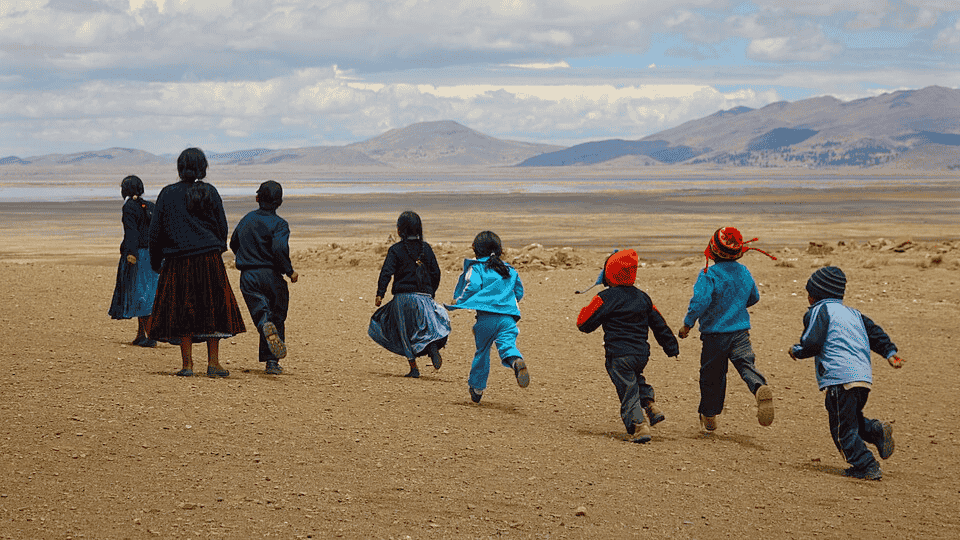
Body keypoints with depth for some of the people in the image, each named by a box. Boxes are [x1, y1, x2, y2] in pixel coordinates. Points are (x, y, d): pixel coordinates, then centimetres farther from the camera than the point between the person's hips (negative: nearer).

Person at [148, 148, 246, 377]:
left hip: (177, 263, 0)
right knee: (212, 309, 6)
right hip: (209, 260, 0)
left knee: (183, 312, 5)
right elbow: (222, 226, 5)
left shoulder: (167, 194, 1)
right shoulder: (209, 192, 0)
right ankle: (213, 364, 3)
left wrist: (155, 261, 13)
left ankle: (187, 365, 3)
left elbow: (156, 230, 4)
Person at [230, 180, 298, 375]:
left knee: (261, 312, -4)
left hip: (248, 277, 3)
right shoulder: (279, 224, -6)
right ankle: (272, 361, 3)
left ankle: (266, 327, -41)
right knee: (277, 317, 8)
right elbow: (279, 248, -23)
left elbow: (233, 244, 23)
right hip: (271, 275, -3)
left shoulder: (246, 220, 11)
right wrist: (290, 271, -11)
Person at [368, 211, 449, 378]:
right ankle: (433, 344, -26)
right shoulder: (426, 248, 8)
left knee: (405, 333, 6)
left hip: (403, 297, -2)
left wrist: (380, 294, -7)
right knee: (427, 327, 8)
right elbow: (436, 272, 11)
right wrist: (431, 292, 22)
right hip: (424, 296, 2)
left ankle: (414, 368, 2)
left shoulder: (396, 249, -3)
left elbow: (386, 272, -10)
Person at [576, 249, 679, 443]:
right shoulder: (643, 297, 9)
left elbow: (584, 323, -5)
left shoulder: (605, 298, -9)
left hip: (619, 356, -6)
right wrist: (672, 348, 27)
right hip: (641, 353, 6)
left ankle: (639, 425, -12)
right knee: (636, 378, 31)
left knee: (628, 391, -2)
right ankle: (650, 404, 14)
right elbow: (659, 324, 17)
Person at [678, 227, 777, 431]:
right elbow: (753, 298, 20)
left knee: (712, 375, 12)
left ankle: (709, 417, 27)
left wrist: (687, 324, -13)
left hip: (715, 333, -3)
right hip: (740, 331, 3)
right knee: (747, 364, -6)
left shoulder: (709, 274, -16)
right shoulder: (744, 272, 5)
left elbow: (700, 301, -25)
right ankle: (761, 388, -40)